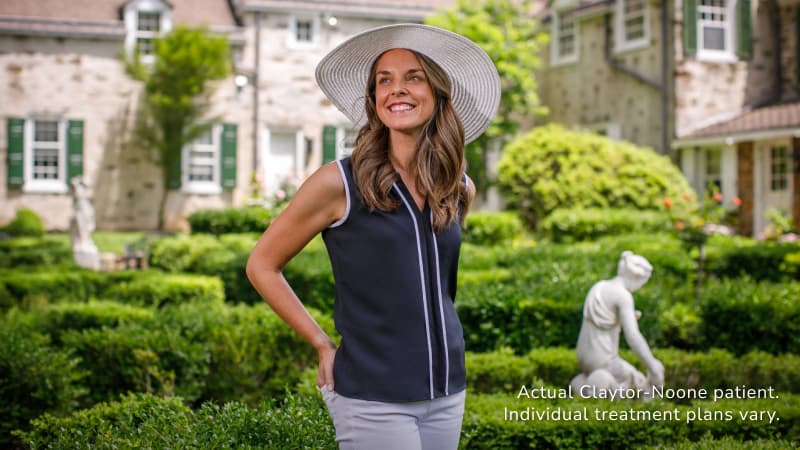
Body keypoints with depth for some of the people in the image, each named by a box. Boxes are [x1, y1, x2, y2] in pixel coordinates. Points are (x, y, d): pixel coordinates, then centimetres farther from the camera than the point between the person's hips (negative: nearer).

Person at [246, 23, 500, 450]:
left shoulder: (460, 190, 5)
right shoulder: (339, 183, -9)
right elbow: (262, 266, -2)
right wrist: (323, 346, -4)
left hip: (448, 393, 5)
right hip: (372, 398, -5)